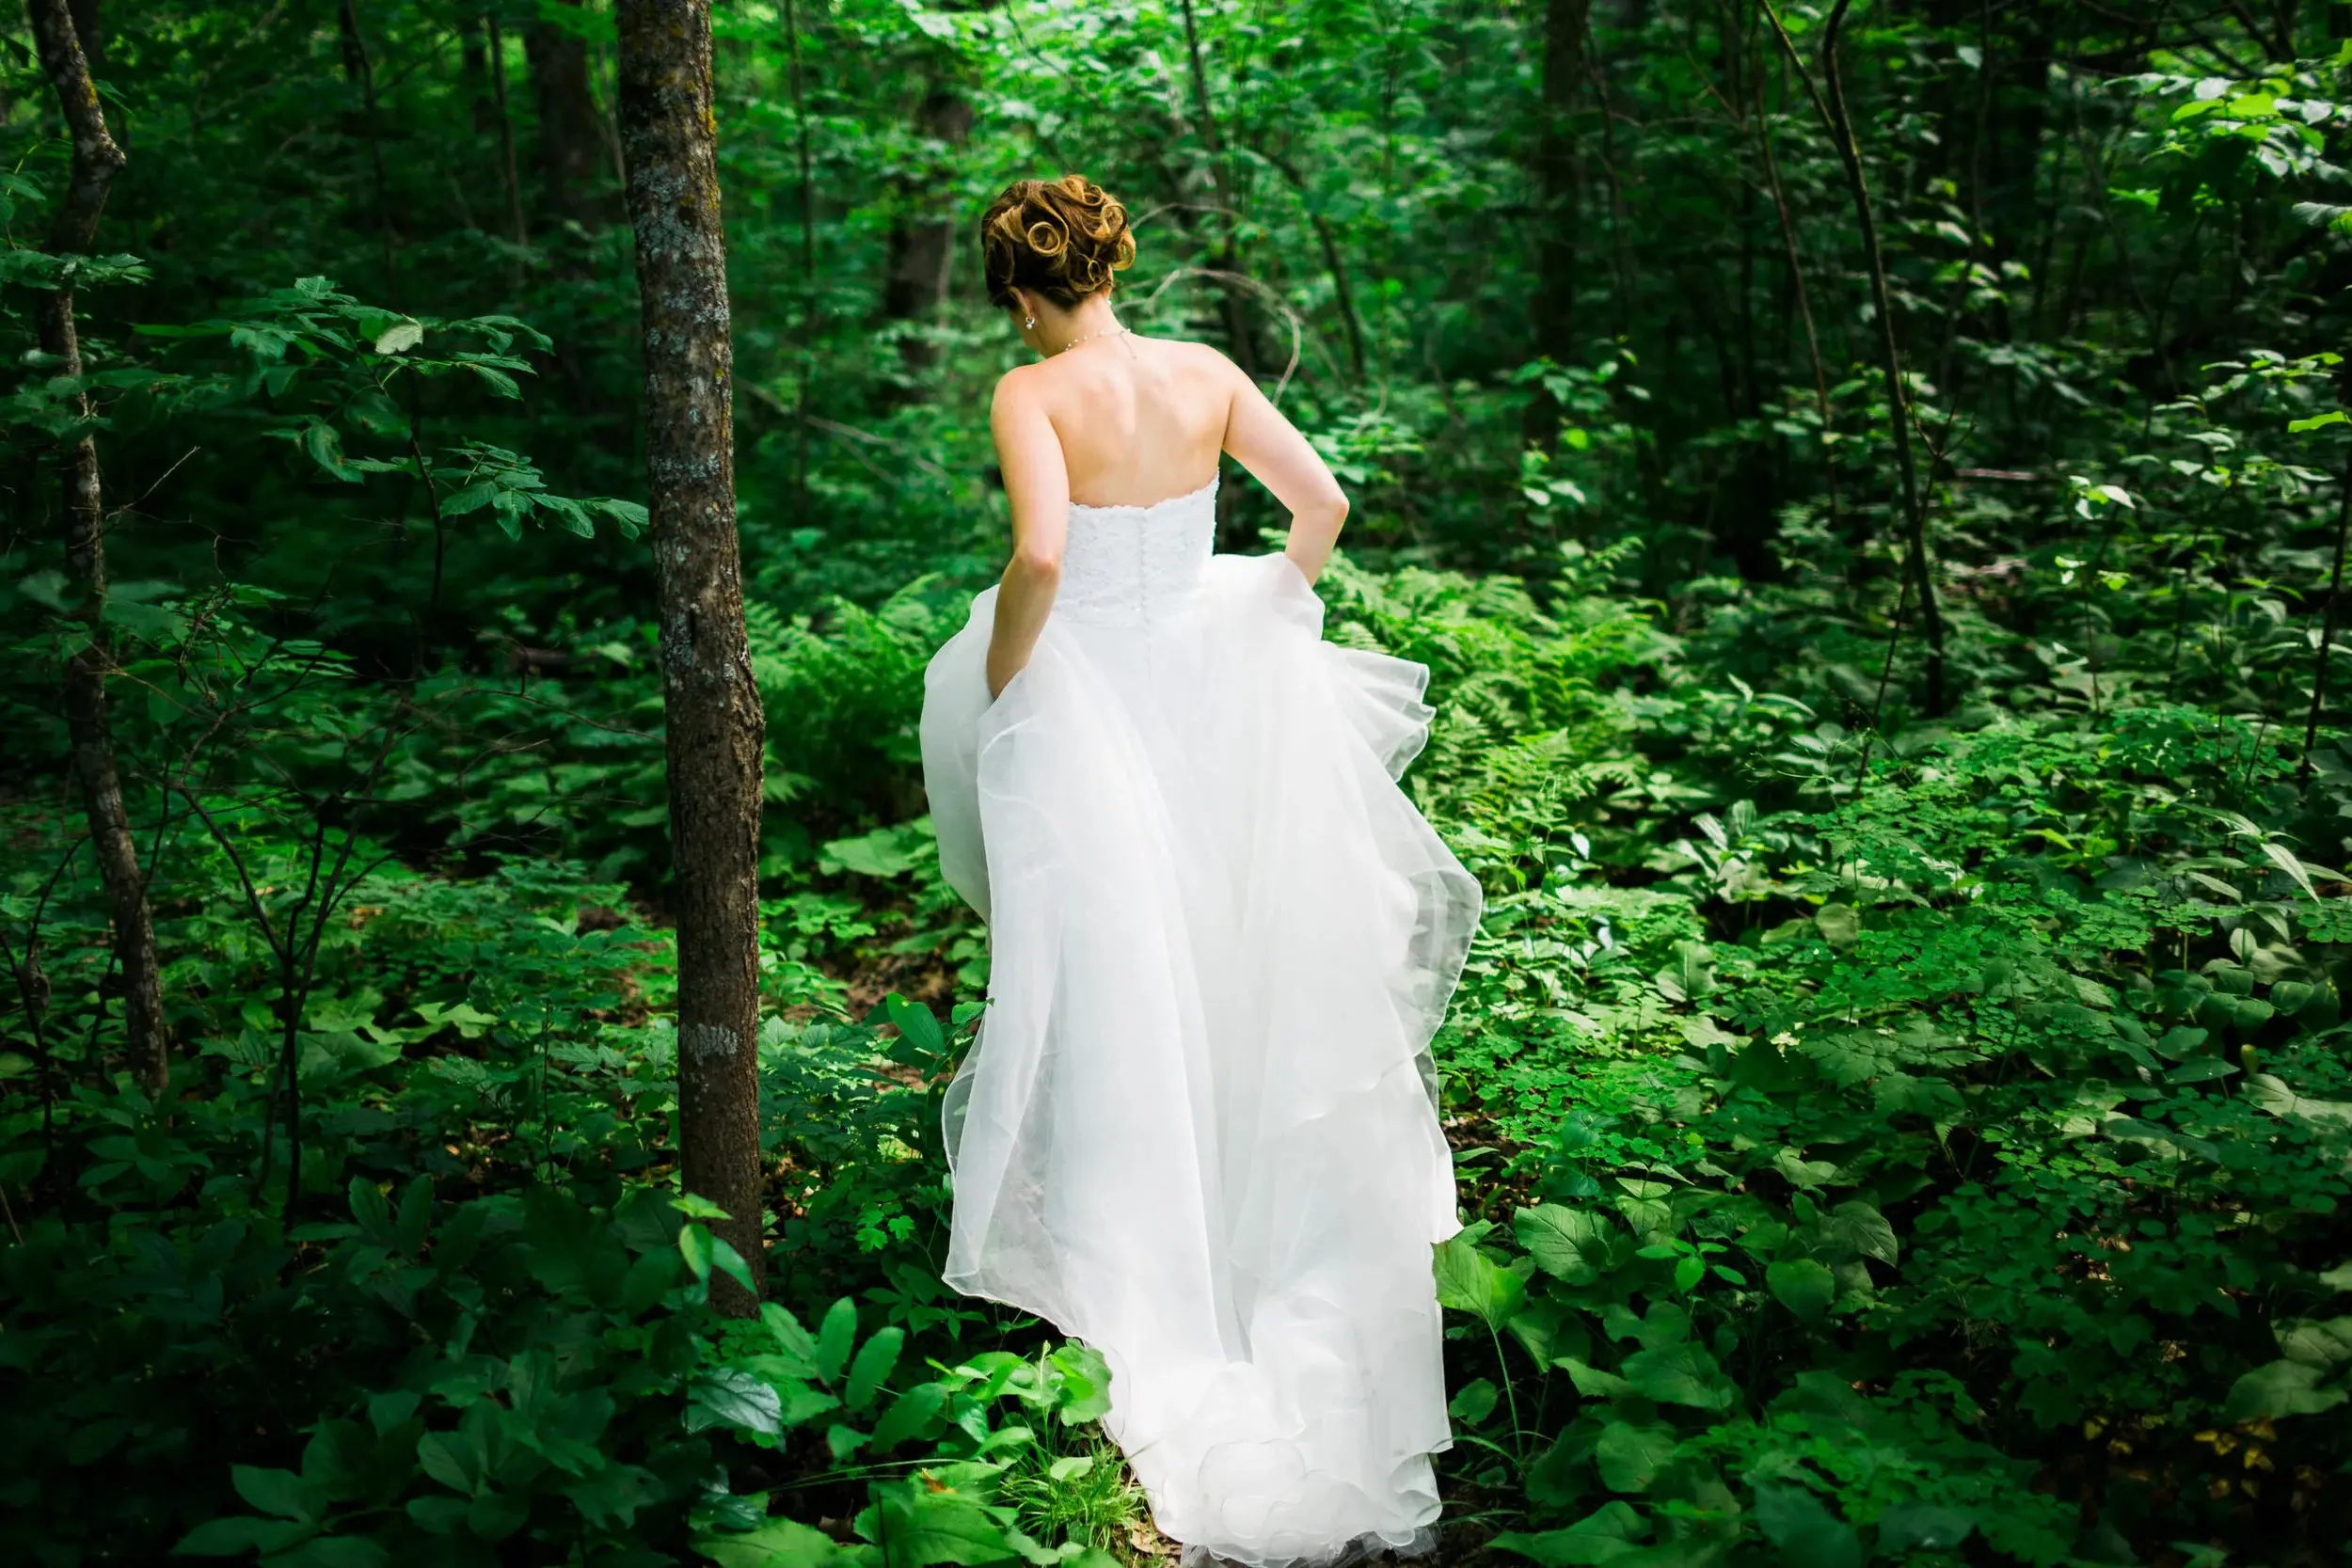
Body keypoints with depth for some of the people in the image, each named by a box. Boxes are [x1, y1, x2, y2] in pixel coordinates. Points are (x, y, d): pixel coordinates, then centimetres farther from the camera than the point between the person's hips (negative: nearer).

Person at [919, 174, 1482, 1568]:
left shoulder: (1034, 393, -14)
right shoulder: (1208, 374, -1)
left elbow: (1040, 557, -28)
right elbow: (1324, 501, -3)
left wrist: (1000, 688, -13)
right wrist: (1272, 613, 13)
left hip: (1080, 706, -4)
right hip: (1202, 690, 4)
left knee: (1108, 988, 9)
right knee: (1213, 953, 21)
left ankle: (1130, 1277, 22)